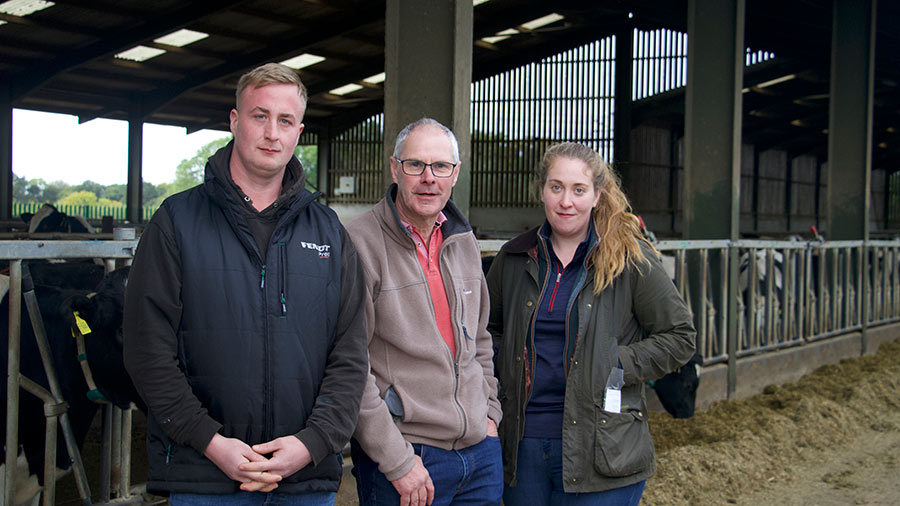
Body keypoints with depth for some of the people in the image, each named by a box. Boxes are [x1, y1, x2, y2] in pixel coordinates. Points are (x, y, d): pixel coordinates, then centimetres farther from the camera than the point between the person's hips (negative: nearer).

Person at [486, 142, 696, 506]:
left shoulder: (630, 258, -4)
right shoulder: (514, 259, 7)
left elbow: (679, 336, -1)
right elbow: (487, 328, 22)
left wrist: (619, 366, -11)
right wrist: (503, 369, 4)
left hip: (601, 449, -3)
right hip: (522, 442, 4)